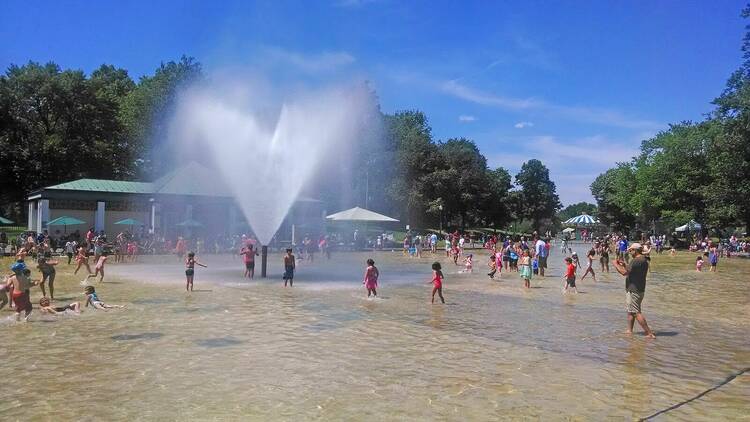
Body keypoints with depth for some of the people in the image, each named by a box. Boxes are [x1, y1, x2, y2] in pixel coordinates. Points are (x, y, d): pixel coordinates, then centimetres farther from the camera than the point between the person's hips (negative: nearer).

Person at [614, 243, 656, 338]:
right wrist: (624, 265, 17)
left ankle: (649, 333, -9)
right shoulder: (644, 260, 13)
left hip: (633, 290, -11)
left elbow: (624, 272, -24)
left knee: (636, 312, -8)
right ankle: (629, 330, 27)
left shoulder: (636, 261, -20)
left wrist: (616, 265, -10)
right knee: (631, 311, 19)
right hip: (640, 289, 11)